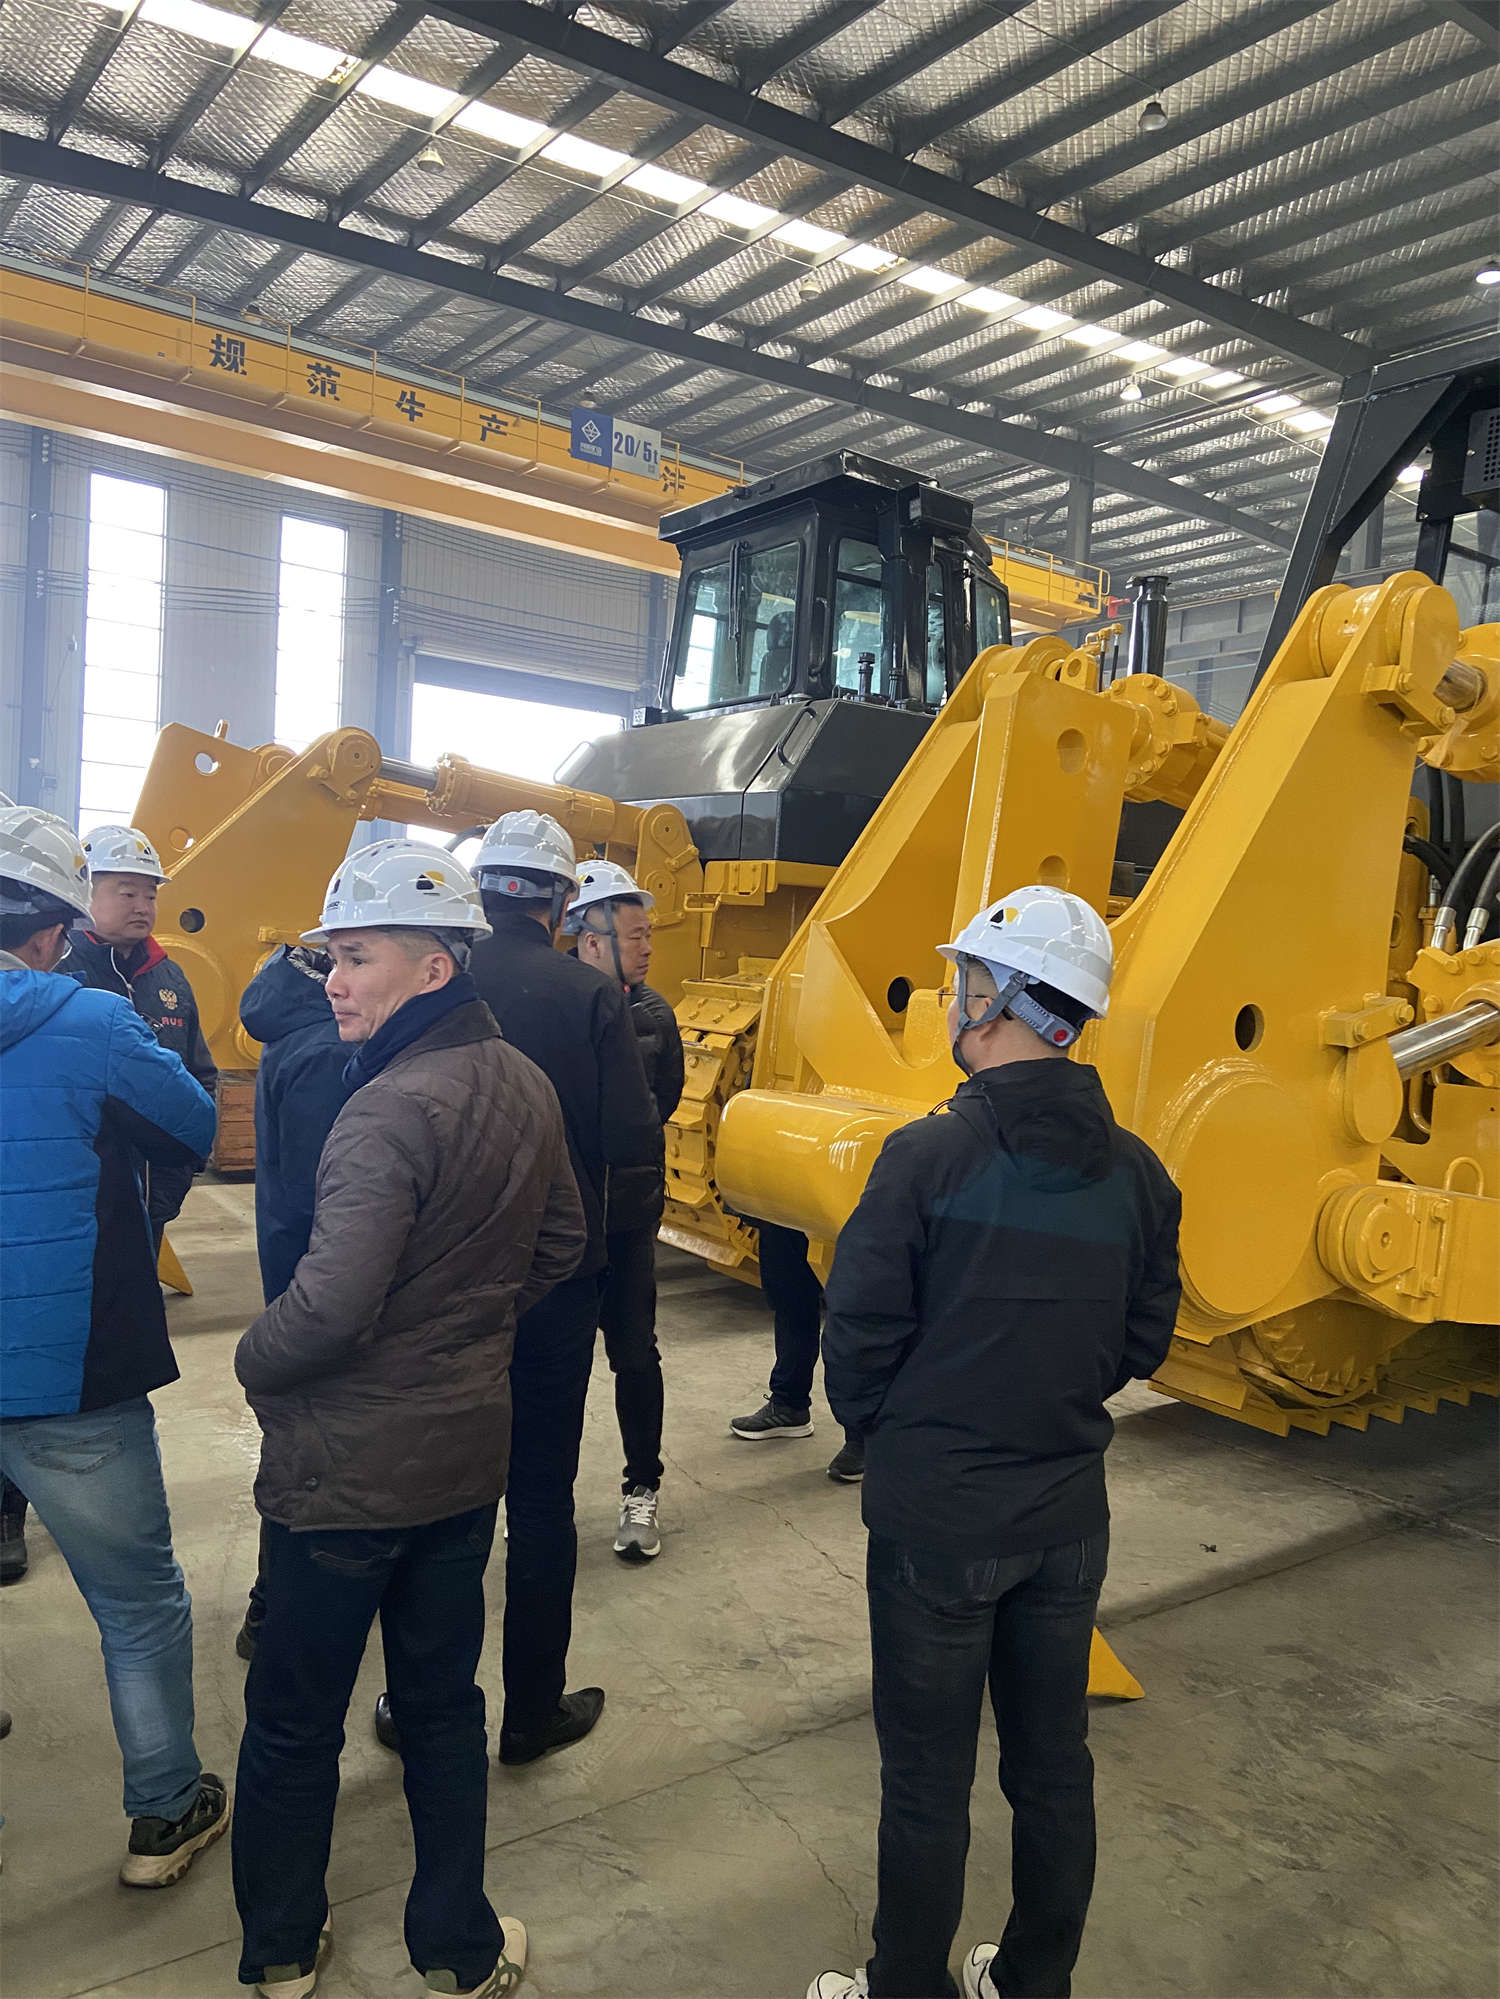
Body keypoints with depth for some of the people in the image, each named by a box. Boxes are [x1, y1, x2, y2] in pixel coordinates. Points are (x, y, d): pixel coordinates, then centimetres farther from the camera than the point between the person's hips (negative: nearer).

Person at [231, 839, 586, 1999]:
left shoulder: (390, 1110, -25)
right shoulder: (524, 1087, 0)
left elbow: (331, 1305, -30)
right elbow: (559, 1244, 12)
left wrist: (254, 1363, -10)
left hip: (346, 1469, -7)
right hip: (468, 1454, 7)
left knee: (294, 1720, 16)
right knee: (442, 1703, 22)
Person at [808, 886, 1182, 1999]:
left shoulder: (929, 1156, -20)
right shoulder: (1136, 1174, -4)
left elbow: (858, 1343, -15)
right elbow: (1142, 1346, 4)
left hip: (935, 1521, -5)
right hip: (1069, 1517, 5)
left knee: (928, 1779, 12)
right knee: (1053, 1762, 21)